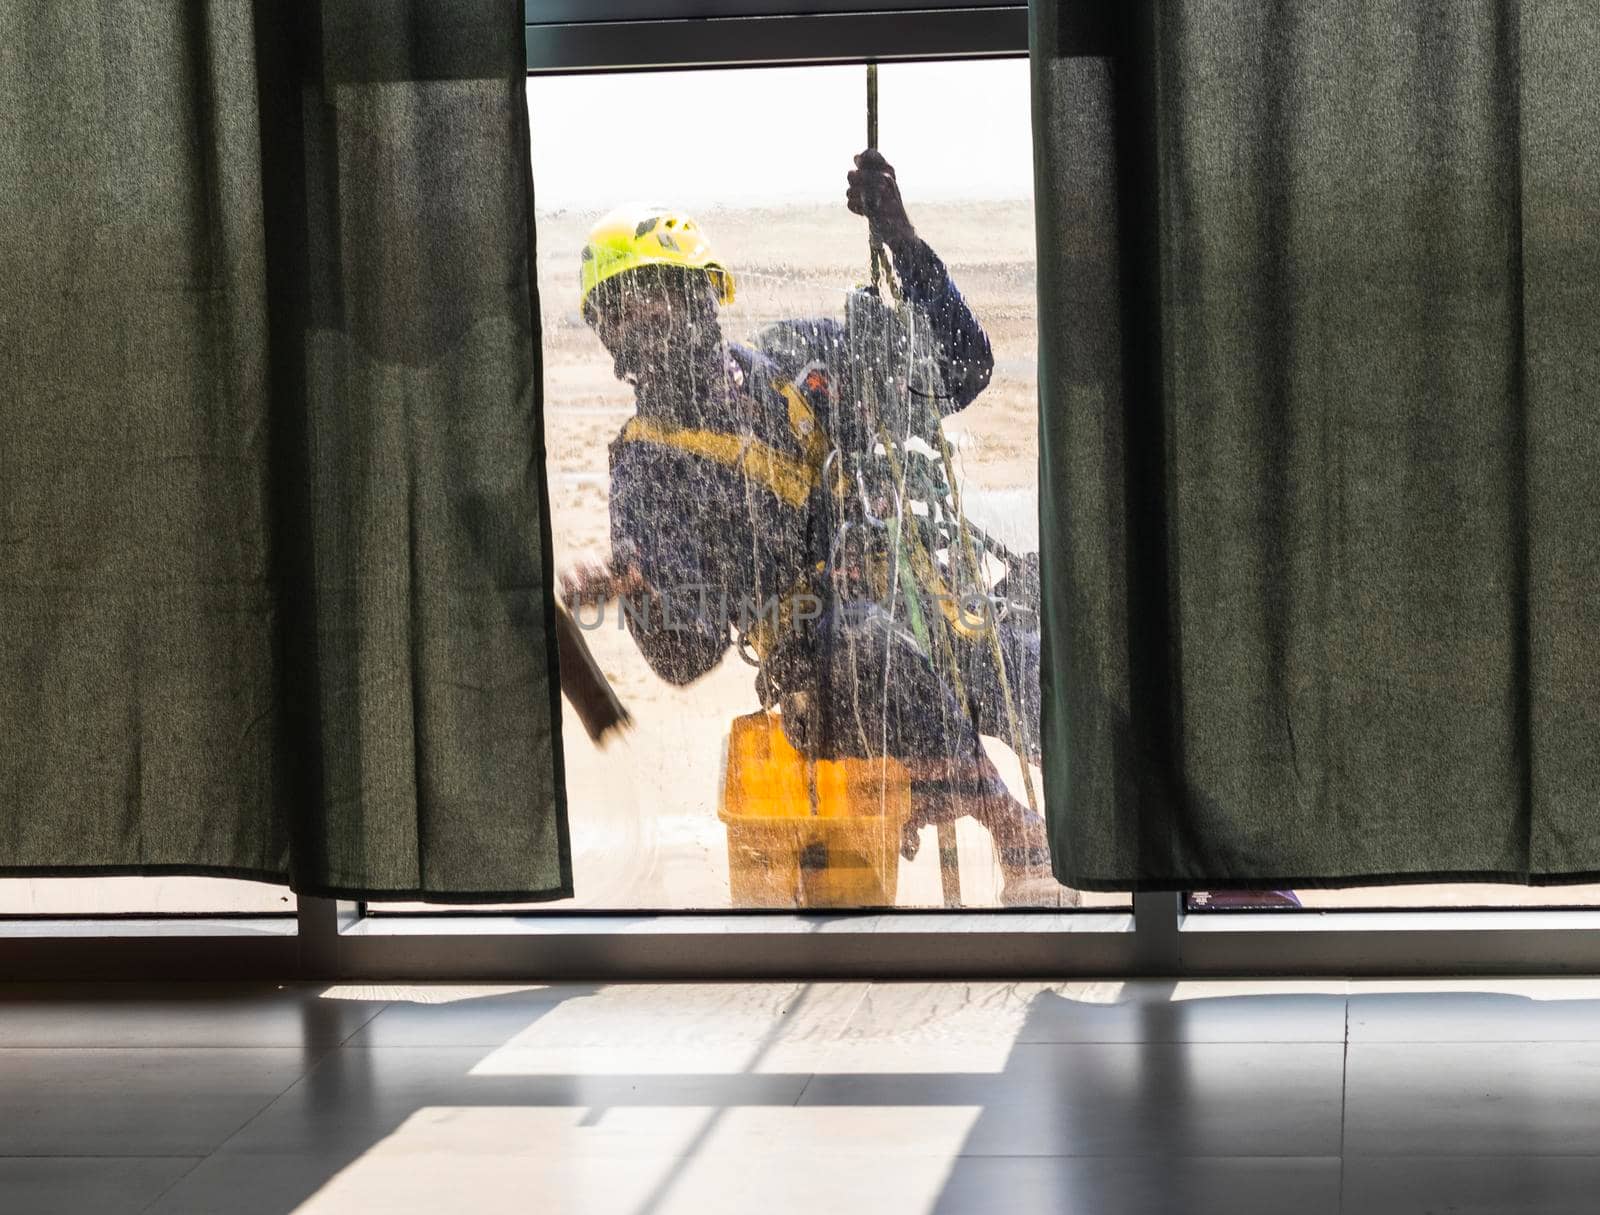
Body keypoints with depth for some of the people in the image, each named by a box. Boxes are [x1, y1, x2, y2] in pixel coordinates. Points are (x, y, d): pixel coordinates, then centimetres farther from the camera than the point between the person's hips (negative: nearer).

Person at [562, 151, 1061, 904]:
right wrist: (638, 595, -27)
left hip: (938, 612, 4)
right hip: (817, 666, -3)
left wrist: (900, 242, 5)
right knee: (871, 644, -40)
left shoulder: (805, 354, 12)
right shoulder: (647, 473, 2)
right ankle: (1017, 840, -29)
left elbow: (961, 371, 14)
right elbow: (689, 659, -4)